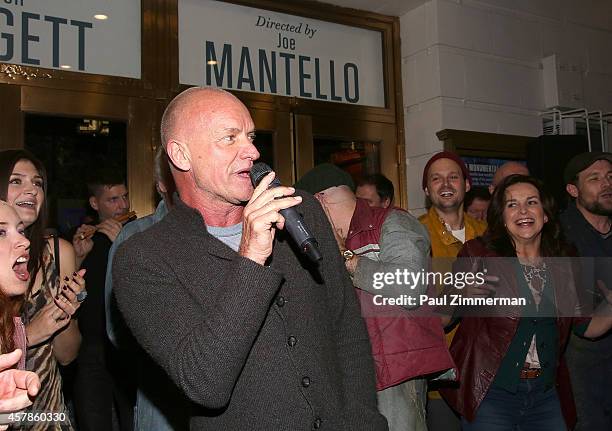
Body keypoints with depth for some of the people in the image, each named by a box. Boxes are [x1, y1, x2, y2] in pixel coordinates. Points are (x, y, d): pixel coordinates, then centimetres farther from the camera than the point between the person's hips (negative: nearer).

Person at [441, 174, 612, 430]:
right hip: (490, 394, -4)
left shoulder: (563, 263, 6)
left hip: (547, 396, 4)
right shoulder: (478, 254, -8)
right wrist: (463, 296, -29)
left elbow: (585, 327, 13)